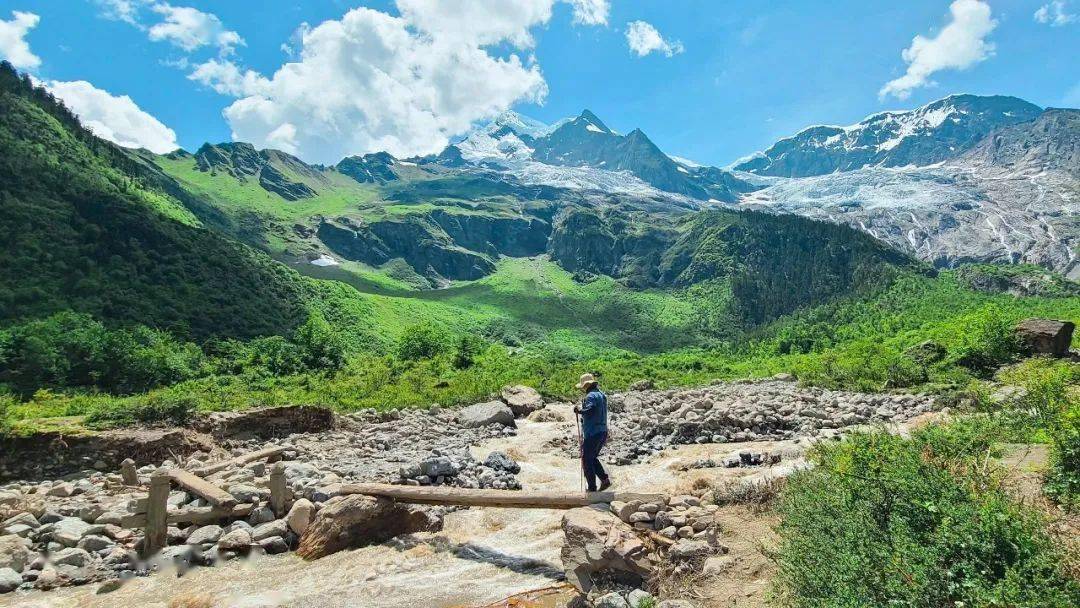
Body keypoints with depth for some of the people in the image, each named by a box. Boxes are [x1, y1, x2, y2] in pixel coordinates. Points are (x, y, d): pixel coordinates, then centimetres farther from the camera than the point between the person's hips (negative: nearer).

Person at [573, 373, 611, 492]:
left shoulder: (590, 396, -13)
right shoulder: (602, 395, 15)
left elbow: (590, 410, -29)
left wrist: (580, 410, -14)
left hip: (592, 434, -9)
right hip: (603, 432, 9)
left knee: (587, 460, 2)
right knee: (593, 458, 20)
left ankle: (592, 487, 4)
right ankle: (605, 479, 8)